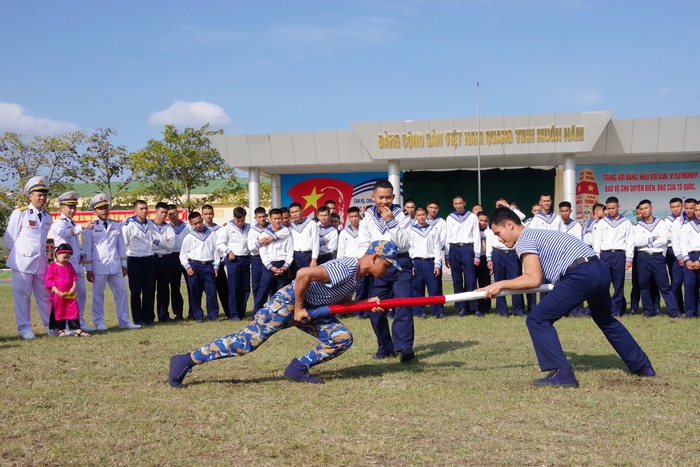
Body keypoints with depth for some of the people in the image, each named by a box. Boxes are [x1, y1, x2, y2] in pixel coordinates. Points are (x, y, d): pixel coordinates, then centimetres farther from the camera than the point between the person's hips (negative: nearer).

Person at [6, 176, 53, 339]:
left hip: (41, 262, 5)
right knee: (22, 296, 0)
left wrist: (44, 256, 14)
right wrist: (15, 255, 5)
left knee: (45, 295, 10)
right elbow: (10, 237, -1)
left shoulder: (47, 217, 10)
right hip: (23, 262, -5)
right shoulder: (20, 213, -6)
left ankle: (50, 326, 19)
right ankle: (25, 329, 7)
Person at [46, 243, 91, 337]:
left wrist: (73, 288, -6)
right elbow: (50, 281, -10)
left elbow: (74, 277, 12)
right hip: (58, 295, -4)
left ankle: (76, 330, 2)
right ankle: (60, 330, 16)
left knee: (74, 310, 1)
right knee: (59, 311, 7)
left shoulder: (69, 265, 10)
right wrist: (58, 292, -17)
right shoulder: (52, 266, -7)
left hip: (70, 294, 4)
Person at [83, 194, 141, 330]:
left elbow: (121, 246, 15)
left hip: (115, 266, 4)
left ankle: (124, 321, 9)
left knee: (121, 291, 3)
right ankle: (99, 322, 10)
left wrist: (123, 265, 11)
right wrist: (88, 270, -6)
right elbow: (87, 250, -1)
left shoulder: (116, 226, 12)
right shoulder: (90, 228, 0)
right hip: (98, 266, -4)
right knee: (98, 294, 1)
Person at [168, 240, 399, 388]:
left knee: (342, 338, -3)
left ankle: (299, 369, 3)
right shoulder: (345, 268, -25)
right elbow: (303, 274, -33)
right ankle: (186, 361, -3)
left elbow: (341, 302, 16)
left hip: (311, 309, 9)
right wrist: (298, 309, -22)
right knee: (248, 340, -10)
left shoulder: (358, 275, 6)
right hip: (289, 300, -9)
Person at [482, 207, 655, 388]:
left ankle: (562, 373, -8)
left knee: (537, 320, -4)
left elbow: (534, 279, -12)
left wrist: (500, 284, -4)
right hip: (601, 269, 10)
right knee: (606, 320, 32)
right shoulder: (537, 234, 27)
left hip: (582, 275, -10)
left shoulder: (523, 240, -2)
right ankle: (642, 365, 44)